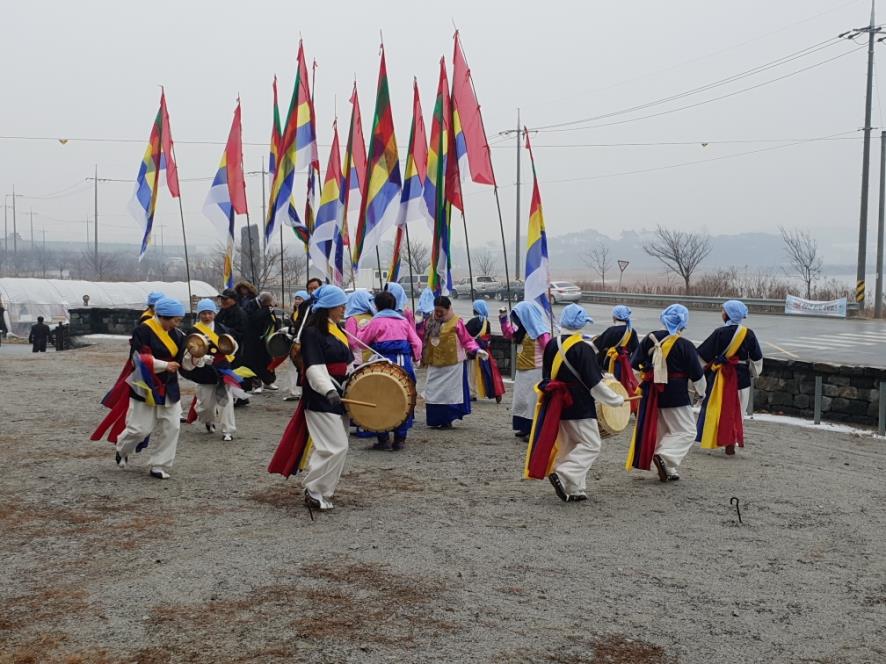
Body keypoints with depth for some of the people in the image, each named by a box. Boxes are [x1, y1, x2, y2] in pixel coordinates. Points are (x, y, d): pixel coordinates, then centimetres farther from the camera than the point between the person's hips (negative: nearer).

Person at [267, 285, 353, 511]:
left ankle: (323, 490, 24)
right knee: (335, 447, -11)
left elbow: (348, 362, 22)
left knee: (332, 447, 13)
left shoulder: (337, 329, 14)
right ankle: (314, 493, 0)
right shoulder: (312, 332, -13)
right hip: (321, 398, -9)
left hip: (338, 395, 9)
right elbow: (314, 367, -23)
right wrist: (328, 390, -35)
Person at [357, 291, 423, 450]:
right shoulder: (403, 320, 13)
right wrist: (416, 357, 17)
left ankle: (383, 439, 3)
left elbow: (362, 340, 7)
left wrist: (359, 332, 25)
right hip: (404, 363, 4)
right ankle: (400, 439, 11)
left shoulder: (377, 321, 0)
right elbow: (416, 342, 8)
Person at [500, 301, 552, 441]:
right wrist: (503, 319, 17)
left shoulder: (540, 332, -16)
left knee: (533, 402, -5)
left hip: (535, 372, -9)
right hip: (521, 372, 9)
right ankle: (523, 428, 25)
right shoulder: (522, 331, 11)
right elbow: (508, 334, 28)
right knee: (521, 401, 15)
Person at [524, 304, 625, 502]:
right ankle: (563, 475, -15)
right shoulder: (583, 348, -16)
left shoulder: (551, 345, 5)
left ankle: (574, 490, 17)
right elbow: (594, 383, -17)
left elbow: (546, 377, 14)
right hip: (580, 407, -8)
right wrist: (615, 400, -7)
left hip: (558, 405, 8)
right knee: (591, 445, 1)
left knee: (569, 447, 16)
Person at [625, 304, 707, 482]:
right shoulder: (685, 346, -14)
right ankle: (665, 456, -16)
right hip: (675, 395, -5)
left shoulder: (650, 339, -2)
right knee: (686, 431, 6)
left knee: (661, 431, 18)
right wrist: (701, 391, 11)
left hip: (652, 394, 6)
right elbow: (697, 374, -7)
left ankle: (668, 470, 18)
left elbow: (635, 363, 2)